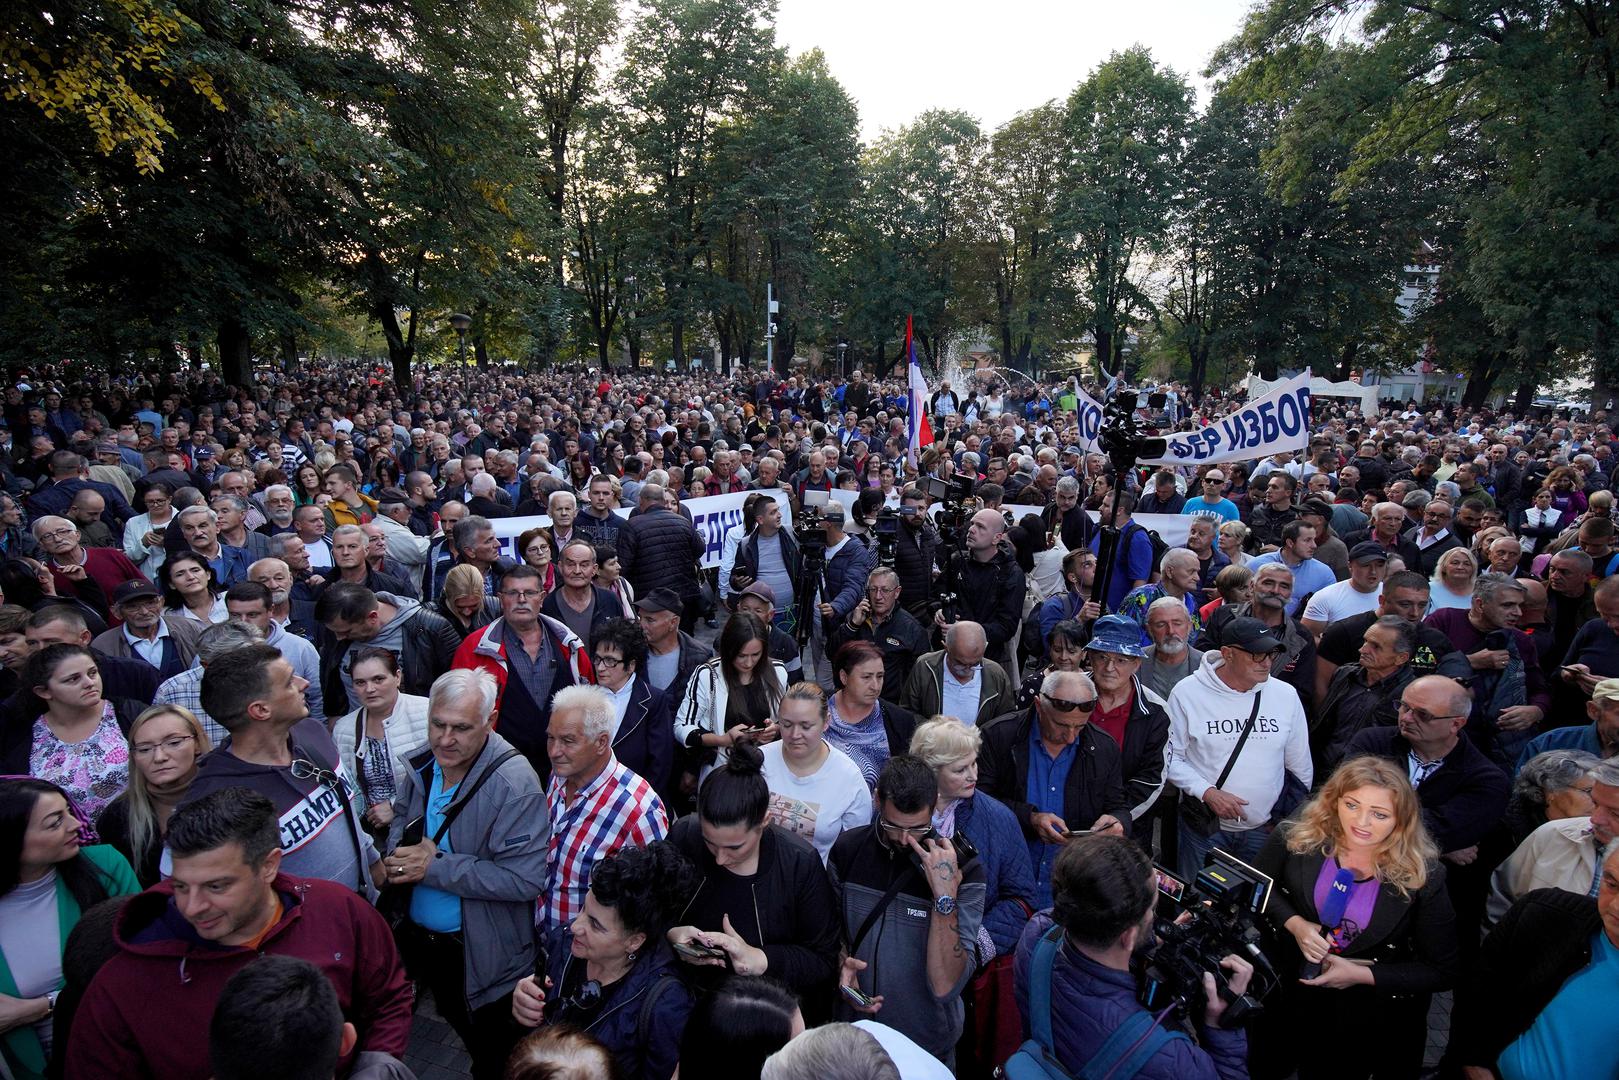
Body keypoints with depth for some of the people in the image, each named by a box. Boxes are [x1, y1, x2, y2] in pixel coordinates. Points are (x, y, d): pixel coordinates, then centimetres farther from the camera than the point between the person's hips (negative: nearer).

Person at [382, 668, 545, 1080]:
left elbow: (525, 879, -33)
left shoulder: (514, 783, -29)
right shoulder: (422, 765, -7)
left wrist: (434, 867, -28)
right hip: (420, 939, 7)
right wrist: (398, 853, -12)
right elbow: (401, 817, 12)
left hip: (487, 954, -7)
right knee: (462, 1031, 30)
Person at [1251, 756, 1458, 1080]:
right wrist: (1294, 923, -21)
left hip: (1371, 1018, -2)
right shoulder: (1298, 835, -19)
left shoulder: (1423, 876, -23)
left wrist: (1362, 975, -22)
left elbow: (1443, 971, -14)